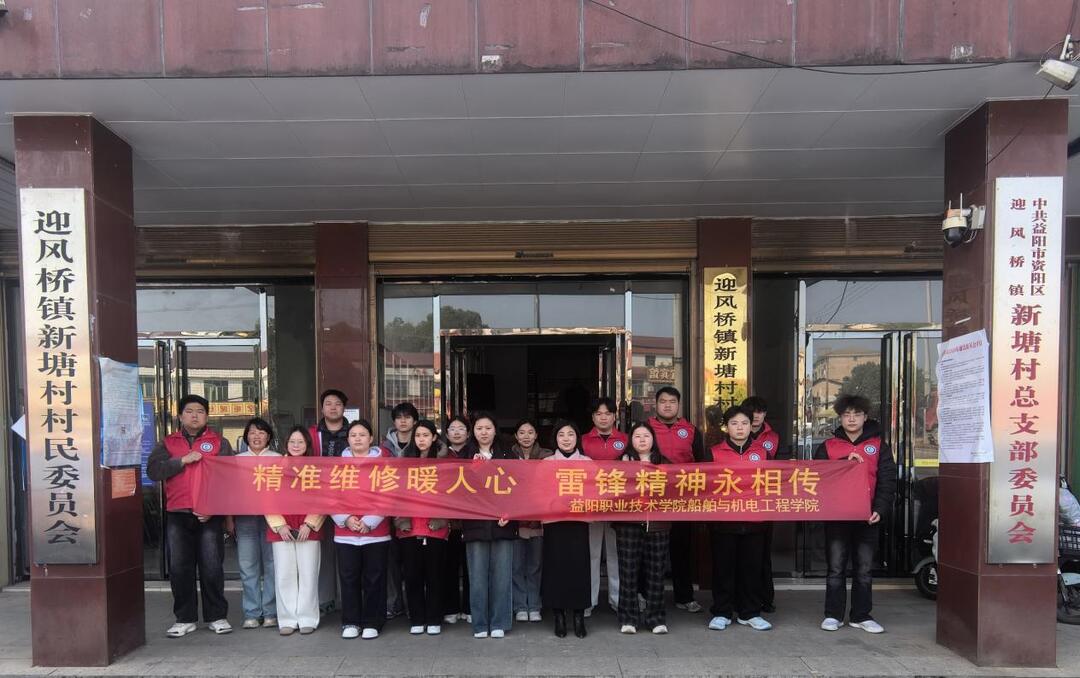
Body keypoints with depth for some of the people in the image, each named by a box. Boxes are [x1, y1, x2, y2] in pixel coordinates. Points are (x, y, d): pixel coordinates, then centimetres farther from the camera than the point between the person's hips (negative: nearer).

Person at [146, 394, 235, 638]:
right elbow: (153, 470, -3)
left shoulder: (219, 443, 8)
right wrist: (183, 460, -14)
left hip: (210, 515, -2)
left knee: (212, 567, 0)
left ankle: (216, 616, 12)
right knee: (180, 568, 5)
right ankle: (185, 619, 17)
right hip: (177, 516, 2)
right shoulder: (168, 443, 13)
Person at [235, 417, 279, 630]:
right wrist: (229, 519, 4)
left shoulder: (278, 459, 8)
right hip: (244, 516, 2)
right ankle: (252, 614, 10)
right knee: (248, 566, 1)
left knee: (272, 565, -1)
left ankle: (270, 612, 7)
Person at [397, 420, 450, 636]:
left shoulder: (444, 459, 2)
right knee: (412, 575, 6)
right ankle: (417, 620, 17)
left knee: (434, 575, 5)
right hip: (409, 526, 2)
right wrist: (399, 515, -1)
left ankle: (434, 620, 15)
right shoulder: (404, 458, 9)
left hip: (436, 526, -2)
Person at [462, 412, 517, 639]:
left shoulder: (507, 456, 8)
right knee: (477, 576, 2)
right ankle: (479, 624, 13)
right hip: (475, 524, 0)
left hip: (502, 524, 0)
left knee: (502, 574, 2)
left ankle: (499, 623, 13)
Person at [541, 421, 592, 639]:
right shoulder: (546, 463, 8)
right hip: (553, 522, 0)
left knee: (579, 566, -2)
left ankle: (579, 617, 10)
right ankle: (559, 617, 11)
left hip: (578, 522, 0)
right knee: (555, 566, 0)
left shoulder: (587, 462, 9)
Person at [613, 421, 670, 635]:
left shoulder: (663, 463, 14)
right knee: (628, 571, -1)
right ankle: (628, 618, 8)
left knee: (655, 572, 3)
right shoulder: (623, 461, 8)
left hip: (657, 523, 2)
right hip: (629, 523, -1)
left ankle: (655, 618, 14)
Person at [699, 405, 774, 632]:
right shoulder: (713, 453, 1)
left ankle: (750, 613, 22)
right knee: (723, 567, 6)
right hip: (723, 520, -2)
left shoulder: (762, 452, 8)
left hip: (754, 520, 2)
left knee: (752, 567, 9)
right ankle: (722, 613, 17)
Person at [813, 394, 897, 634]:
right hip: (836, 516, 0)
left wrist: (879, 510, -9)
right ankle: (833, 615, 13)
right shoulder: (827, 447, 6)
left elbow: (887, 482, 2)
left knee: (864, 570, 9)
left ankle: (861, 616, 19)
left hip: (867, 517, 1)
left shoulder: (879, 447, 6)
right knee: (835, 569, 4)